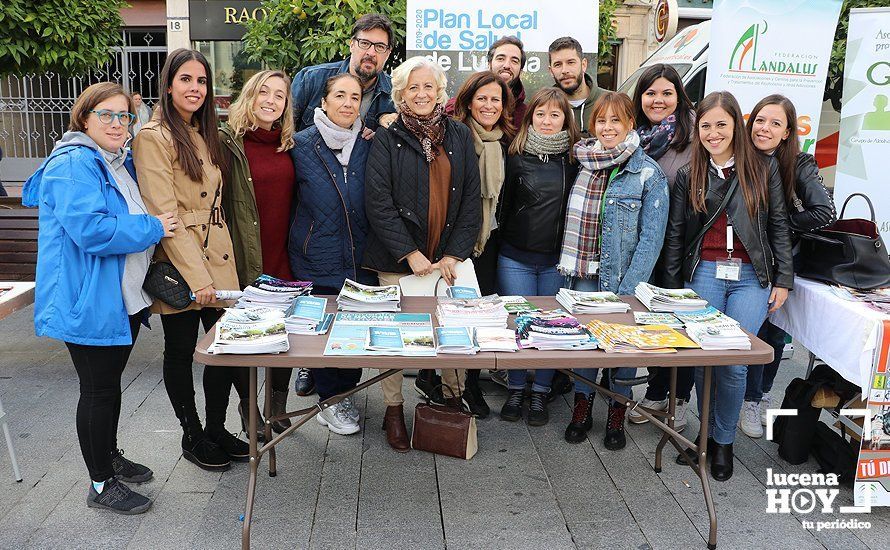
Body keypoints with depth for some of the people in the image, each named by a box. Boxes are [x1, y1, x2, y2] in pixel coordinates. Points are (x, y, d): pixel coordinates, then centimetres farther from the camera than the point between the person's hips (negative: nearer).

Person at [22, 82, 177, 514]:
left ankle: (110, 456, 39)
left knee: (110, 382, 21)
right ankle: (101, 486, 15)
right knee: (98, 389, 1)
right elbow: (89, 229, -28)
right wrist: (153, 228, -20)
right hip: (89, 301, -9)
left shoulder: (122, 164, 14)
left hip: (124, 298, 9)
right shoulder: (73, 166, -16)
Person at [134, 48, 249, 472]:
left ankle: (217, 430, 25)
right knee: (181, 350, 7)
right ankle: (192, 437, 23)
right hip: (178, 261, -7)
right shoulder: (153, 137, -10)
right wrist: (196, 276, -19)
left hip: (218, 255, 7)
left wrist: (214, 271, 12)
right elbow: (164, 214, -16)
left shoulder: (205, 135, 15)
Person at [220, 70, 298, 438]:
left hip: (286, 258, 5)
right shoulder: (227, 141, -6)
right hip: (247, 259, -5)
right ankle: (249, 412, 27)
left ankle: (278, 408, 30)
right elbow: (216, 200, -10)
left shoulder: (289, 144, 11)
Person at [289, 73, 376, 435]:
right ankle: (330, 401, 24)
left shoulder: (370, 146, 5)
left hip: (362, 259, 3)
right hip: (317, 260, -2)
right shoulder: (302, 145, -2)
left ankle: (342, 389, 30)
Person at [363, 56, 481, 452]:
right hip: (397, 261, -2)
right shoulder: (387, 140, 0)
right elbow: (377, 201, -7)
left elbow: (472, 200, 6)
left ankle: (457, 402, 19)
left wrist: (454, 255, -4)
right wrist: (409, 253, -13)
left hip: (450, 257, 2)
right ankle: (393, 410, 20)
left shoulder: (459, 136, 9)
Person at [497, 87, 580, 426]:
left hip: (557, 260, 1)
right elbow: (502, 204, 5)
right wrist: (499, 243, 3)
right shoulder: (516, 156, -1)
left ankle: (540, 393, 22)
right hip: (515, 258, 0)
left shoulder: (575, 157, 2)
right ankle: (515, 390, 23)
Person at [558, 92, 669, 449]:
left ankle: (617, 415, 23)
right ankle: (582, 408, 20)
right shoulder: (584, 162, 6)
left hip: (625, 275, -3)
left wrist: (628, 291, -16)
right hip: (586, 272, 3)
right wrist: (573, 264, 3)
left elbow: (652, 236, -10)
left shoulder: (649, 173, -7)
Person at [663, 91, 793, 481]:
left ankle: (723, 441, 13)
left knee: (734, 363, -6)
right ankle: (705, 432, 20)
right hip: (704, 274, 1)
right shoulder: (688, 176, 8)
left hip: (751, 278, -1)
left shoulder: (764, 170, 6)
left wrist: (783, 280, 2)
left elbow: (779, 226, 7)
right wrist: (671, 288, 7)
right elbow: (675, 234, 9)